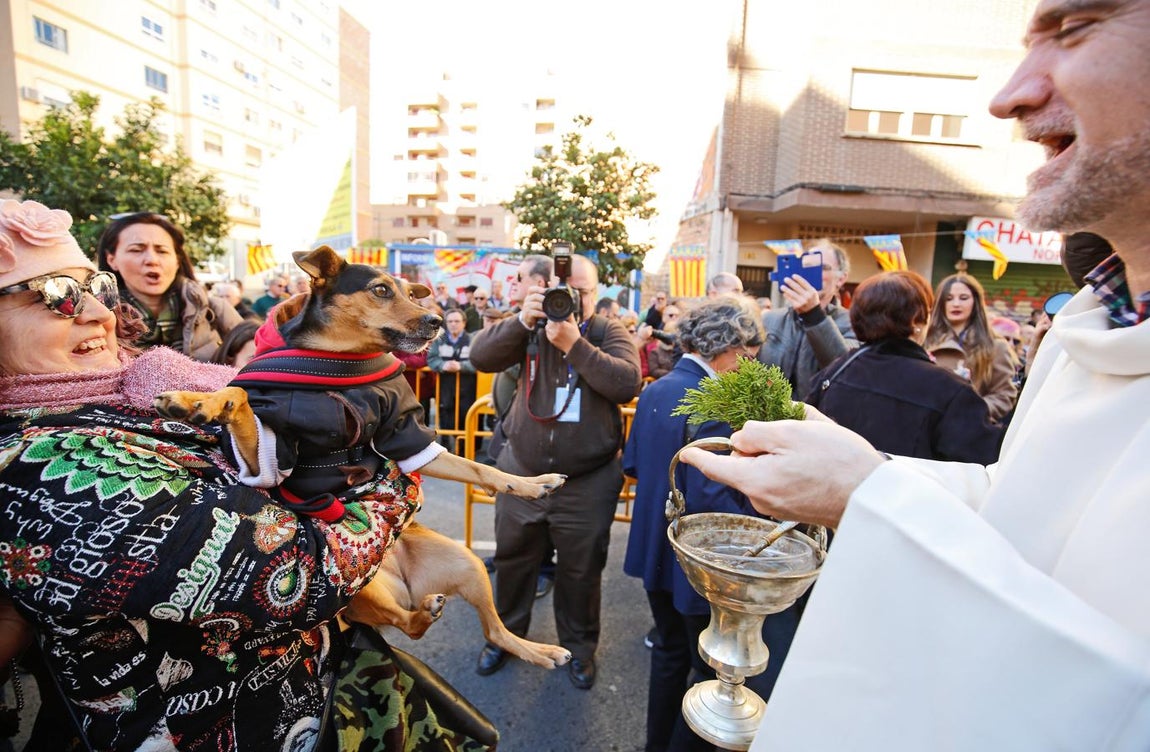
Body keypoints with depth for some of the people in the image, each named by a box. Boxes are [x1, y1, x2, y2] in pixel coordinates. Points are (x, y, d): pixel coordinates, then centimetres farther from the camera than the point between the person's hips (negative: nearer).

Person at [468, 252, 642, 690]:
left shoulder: (609, 333, -4)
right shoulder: (531, 328, -1)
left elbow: (627, 385, -21)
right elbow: (481, 358, -14)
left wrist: (574, 344, -26)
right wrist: (522, 320, -26)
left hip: (588, 481, -1)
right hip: (521, 471, 2)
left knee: (582, 570, 16)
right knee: (512, 559, 20)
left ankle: (579, 645, 42)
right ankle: (506, 633, 46)